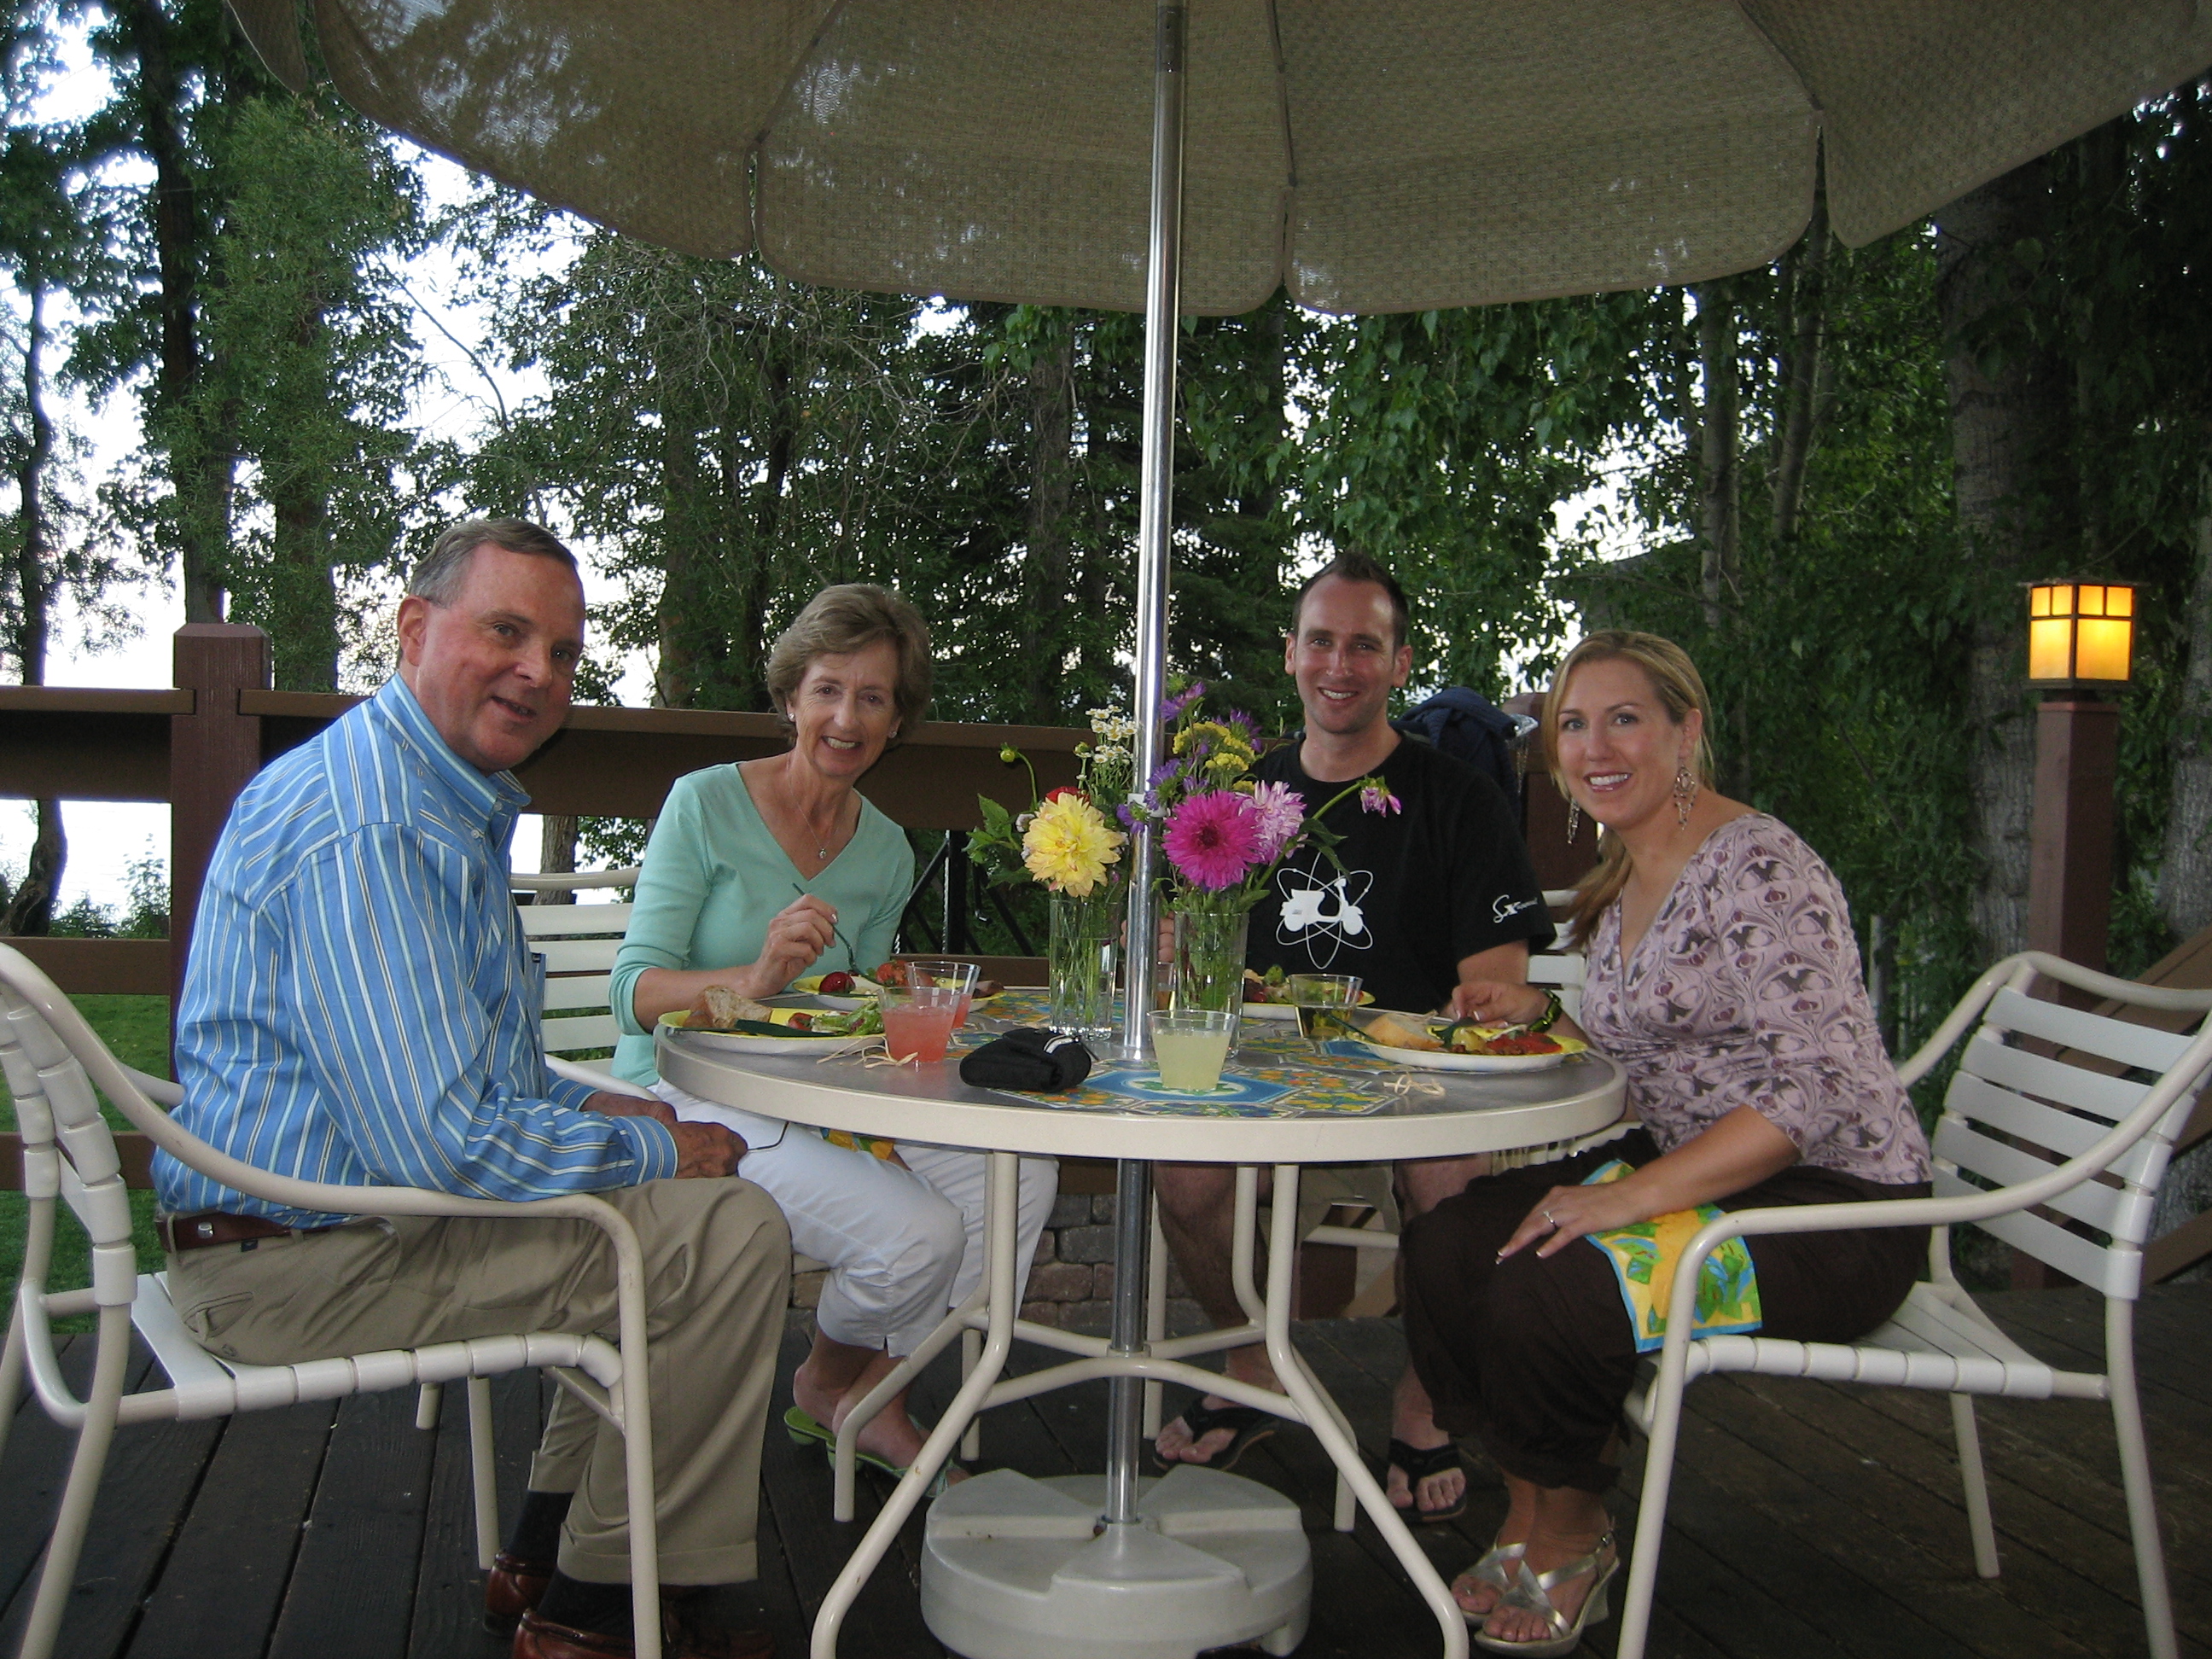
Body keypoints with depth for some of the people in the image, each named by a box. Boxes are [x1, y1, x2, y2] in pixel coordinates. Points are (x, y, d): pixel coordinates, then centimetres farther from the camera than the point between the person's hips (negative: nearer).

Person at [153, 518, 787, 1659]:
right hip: (304, 1262, -11)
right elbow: (440, 1143, -29)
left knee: (674, 1195, 20)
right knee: (729, 1235, -15)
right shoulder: (366, 828, -24)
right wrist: (650, 1147, -14)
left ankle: (548, 1555, 24)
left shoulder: (453, 803, 13)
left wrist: (587, 1111, 10)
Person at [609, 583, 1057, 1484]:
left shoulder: (886, 852, 8)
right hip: (692, 1097, -6)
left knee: (1021, 1171, -15)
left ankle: (871, 1392, 6)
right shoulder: (705, 804, -8)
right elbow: (634, 989, -15)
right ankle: (830, 1378, 12)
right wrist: (755, 977, -33)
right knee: (916, 1232, -26)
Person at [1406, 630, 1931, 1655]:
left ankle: (1573, 1539, 3)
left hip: (1832, 1209, -9)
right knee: (1442, 1247, -8)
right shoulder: (1624, 881, 10)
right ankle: (1529, 1519, 8)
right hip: (1695, 1172, 9)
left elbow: (1818, 1088, -26)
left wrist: (1632, 1196, -29)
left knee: (1542, 1287, -26)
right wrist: (1539, 1015, 4)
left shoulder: (1759, 869, -18)